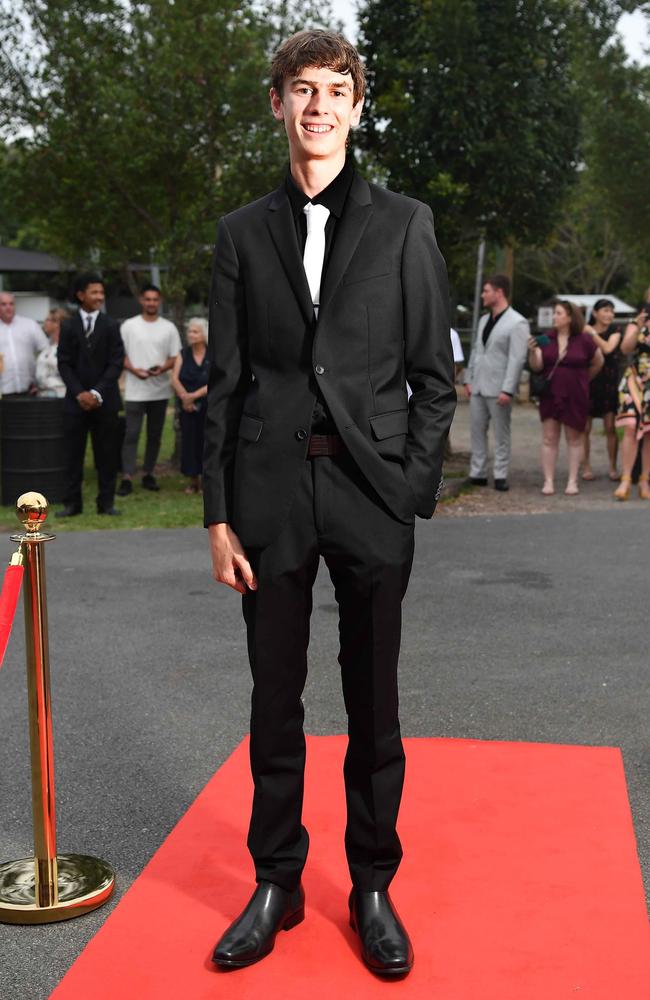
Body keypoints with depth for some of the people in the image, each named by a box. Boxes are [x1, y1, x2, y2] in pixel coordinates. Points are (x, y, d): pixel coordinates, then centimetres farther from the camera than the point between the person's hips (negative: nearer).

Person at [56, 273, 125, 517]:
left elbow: (116, 363, -3)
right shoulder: (68, 326, 5)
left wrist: (97, 393, -13)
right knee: (73, 453, 3)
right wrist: (80, 393, -11)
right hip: (75, 400, 1)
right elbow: (64, 363, 2)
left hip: (105, 401, 0)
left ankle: (106, 502, 10)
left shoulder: (111, 326, 3)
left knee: (106, 453, 3)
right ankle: (72, 503, 10)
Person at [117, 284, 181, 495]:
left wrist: (163, 368, -14)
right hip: (135, 390, -3)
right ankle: (127, 478, -8)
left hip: (160, 389, 3)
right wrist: (134, 369, -16)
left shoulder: (169, 328, 6)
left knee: (155, 435, 9)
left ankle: (148, 474, 20)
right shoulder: (129, 326, 2)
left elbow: (175, 357, 6)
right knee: (131, 434, -7)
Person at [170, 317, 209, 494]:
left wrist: (194, 395, -16)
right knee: (189, 440, 3)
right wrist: (184, 397, -17)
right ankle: (193, 481, 13)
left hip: (209, 406, -3)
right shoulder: (183, 355, 6)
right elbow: (174, 379, -2)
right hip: (188, 407, 3)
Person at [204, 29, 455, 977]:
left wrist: (414, 494, -5)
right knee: (275, 701, 10)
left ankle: (373, 887, 24)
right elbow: (225, 382, 7)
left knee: (374, 703, 8)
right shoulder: (242, 233, 9)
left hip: (371, 490, -1)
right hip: (271, 491, 1)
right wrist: (219, 514, 1)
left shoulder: (404, 224, 5)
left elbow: (434, 375, 3)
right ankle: (277, 882, 25)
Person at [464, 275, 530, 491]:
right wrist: (468, 379, 13)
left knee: (501, 435, 2)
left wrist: (507, 390, -20)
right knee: (477, 431, 8)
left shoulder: (517, 323, -10)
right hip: (478, 387, 7)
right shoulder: (484, 320, 15)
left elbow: (517, 359, -15)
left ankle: (500, 476, 8)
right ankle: (477, 473, 15)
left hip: (498, 389, -7)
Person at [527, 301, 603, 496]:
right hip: (550, 396, 2)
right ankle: (548, 481, 5)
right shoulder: (546, 339, 1)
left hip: (575, 397, -2)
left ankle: (572, 481, 13)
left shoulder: (584, 340, -5)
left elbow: (598, 363, 10)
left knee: (574, 439, 7)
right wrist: (533, 352, -23)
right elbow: (537, 367, -5)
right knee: (549, 438, 1)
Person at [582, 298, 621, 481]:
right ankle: (586, 466, 12)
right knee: (584, 428, 1)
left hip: (609, 384, 0)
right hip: (587, 384, 0)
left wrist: (592, 333, -9)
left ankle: (613, 468, 7)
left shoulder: (614, 331, 5)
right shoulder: (582, 333, 5)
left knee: (611, 428, -2)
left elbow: (608, 348, -14)